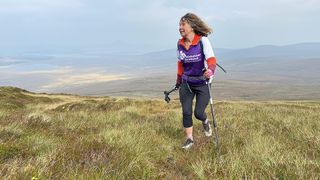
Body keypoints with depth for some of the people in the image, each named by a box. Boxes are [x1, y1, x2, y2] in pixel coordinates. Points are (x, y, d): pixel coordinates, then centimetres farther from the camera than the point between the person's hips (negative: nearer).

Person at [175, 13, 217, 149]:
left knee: (198, 113, -4)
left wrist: (210, 70, -47)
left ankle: (205, 122, 33)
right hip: (186, 83, 4)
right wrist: (179, 80, 21)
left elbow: (211, 59, -25)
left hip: (202, 83, -4)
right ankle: (189, 139, 20)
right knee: (186, 112, 2)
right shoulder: (180, 44, 0)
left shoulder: (202, 40, -16)